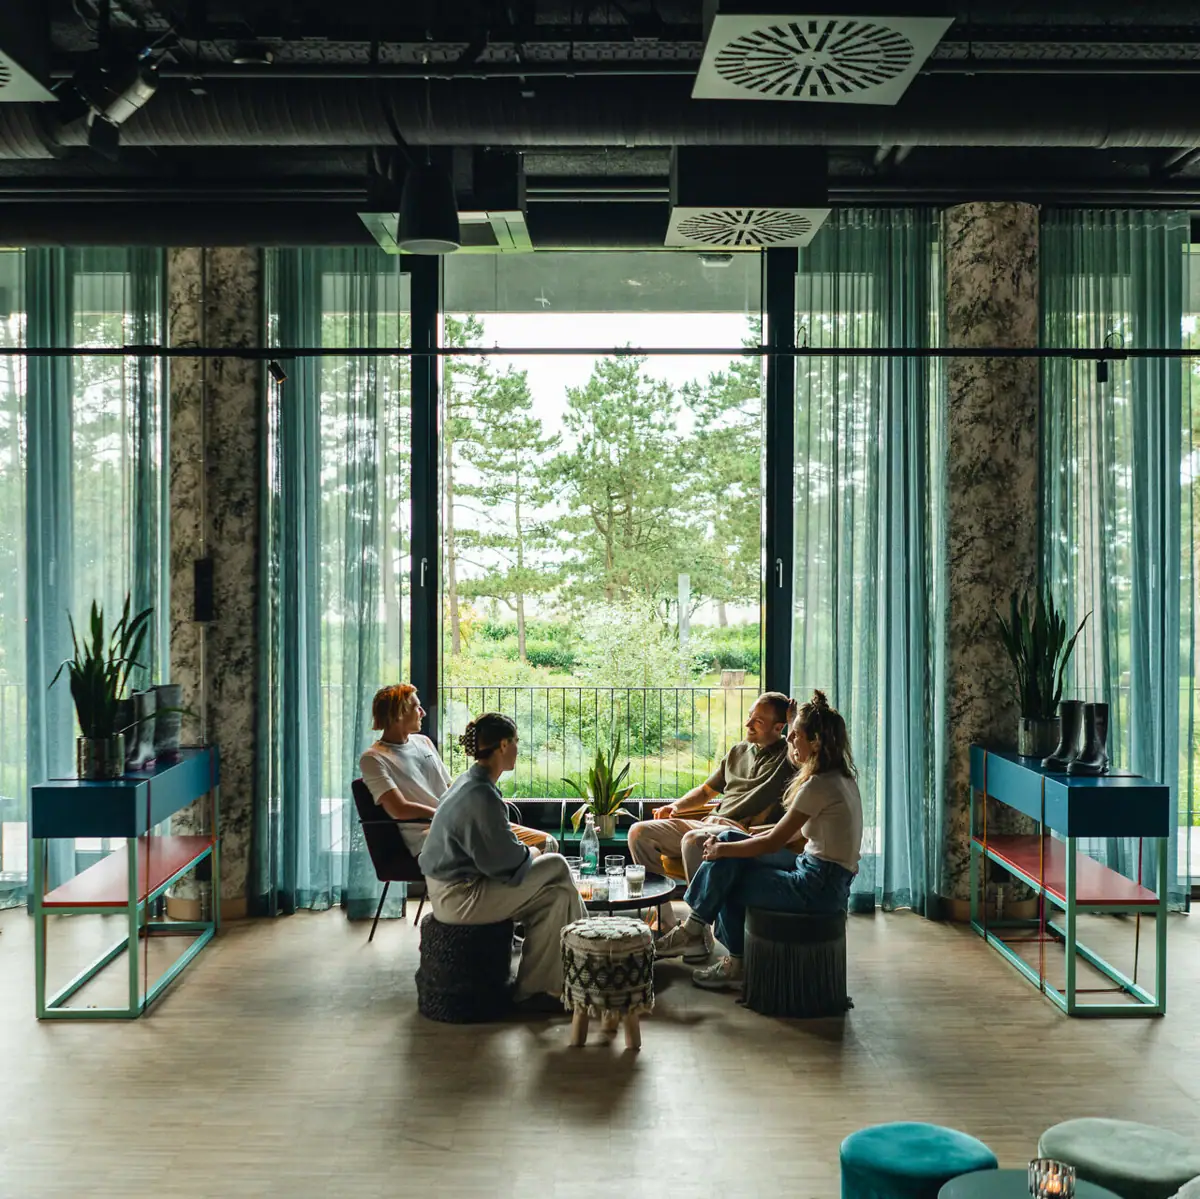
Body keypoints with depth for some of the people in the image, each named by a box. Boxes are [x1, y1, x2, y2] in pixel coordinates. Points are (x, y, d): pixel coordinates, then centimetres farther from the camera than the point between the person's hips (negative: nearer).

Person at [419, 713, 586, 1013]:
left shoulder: (470, 783, 10)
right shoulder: (481, 794, -22)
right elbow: (503, 859, -20)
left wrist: (524, 851, 7)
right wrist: (530, 854, -1)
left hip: (451, 890, 9)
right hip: (459, 898, -9)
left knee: (556, 894, 6)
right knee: (556, 866, -4)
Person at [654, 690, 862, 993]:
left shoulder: (819, 786, -21)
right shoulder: (840, 777, 10)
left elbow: (773, 843, -17)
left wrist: (722, 850, -5)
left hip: (820, 886, -9)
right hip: (817, 870, 9)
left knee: (730, 884, 3)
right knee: (728, 840, 2)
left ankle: (736, 965, 22)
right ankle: (693, 928, 7)